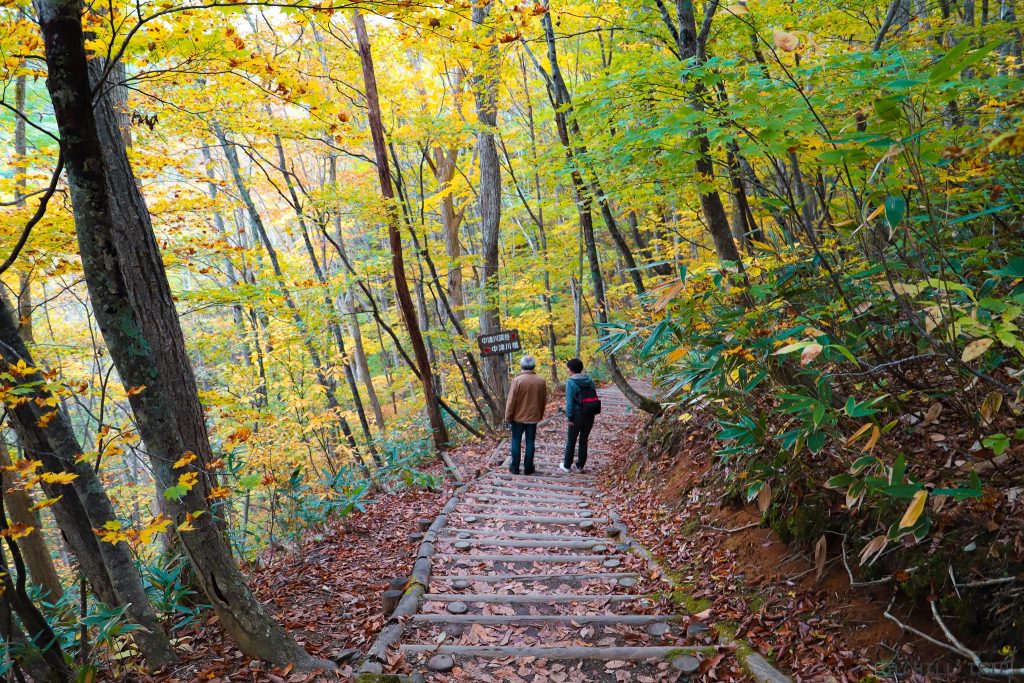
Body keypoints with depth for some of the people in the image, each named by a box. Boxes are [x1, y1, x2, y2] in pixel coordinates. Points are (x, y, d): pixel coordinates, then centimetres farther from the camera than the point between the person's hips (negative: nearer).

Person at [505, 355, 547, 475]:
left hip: (518, 417, -2)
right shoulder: (541, 381, -4)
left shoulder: (517, 380, -16)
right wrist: (540, 414, 19)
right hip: (533, 417, 2)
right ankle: (528, 468, 16)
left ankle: (515, 467, 16)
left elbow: (511, 401, -13)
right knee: (530, 442, 10)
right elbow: (544, 400, 5)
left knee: (516, 442, 10)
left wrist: (508, 417, -2)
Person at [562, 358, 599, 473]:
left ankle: (567, 466, 18)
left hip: (578, 415, -5)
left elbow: (569, 401, -15)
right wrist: (592, 412, 10)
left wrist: (570, 417, -10)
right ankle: (580, 465, 22)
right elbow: (594, 397, 4)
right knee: (584, 440, 15)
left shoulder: (570, 382, -13)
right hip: (590, 415, 5)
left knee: (571, 441, 10)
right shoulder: (589, 380, 3)